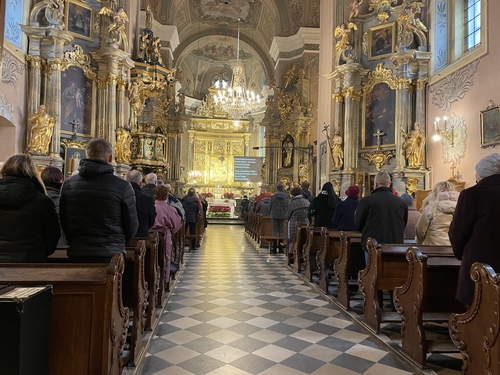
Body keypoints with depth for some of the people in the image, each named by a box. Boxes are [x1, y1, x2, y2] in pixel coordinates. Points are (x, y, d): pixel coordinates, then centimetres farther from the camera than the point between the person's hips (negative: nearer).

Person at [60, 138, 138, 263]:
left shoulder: (67, 184, 0)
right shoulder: (122, 187, -12)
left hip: (76, 254, 4)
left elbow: (64, 223, 8)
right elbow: (131, 228, -5)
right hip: (111, 256, -3)